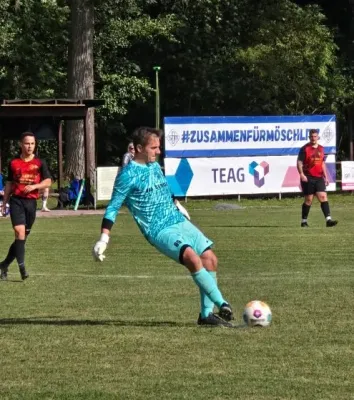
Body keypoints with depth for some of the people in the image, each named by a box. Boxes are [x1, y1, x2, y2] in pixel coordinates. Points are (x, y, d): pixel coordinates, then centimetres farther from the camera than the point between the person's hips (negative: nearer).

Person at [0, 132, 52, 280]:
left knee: (23, 237, 5)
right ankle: (22, 267, -21)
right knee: (19, 231, -19)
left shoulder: (39, 163, 5)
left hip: (31, 202, 1)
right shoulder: (14, 163, 7)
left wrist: (34, 186, -17)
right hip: (16, 201, -1)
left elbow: (48, 182, 0)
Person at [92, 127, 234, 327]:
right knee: (192, 257, -29)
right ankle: (222, 304, -29)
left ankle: (207, 313, 2)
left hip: (180, 221, 8)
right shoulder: (128, 175, -9)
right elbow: (113, 208, -8)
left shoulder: (155, 166, 13)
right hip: (160, 231, -8)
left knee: (210, 258, -5)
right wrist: (103, 239, -15)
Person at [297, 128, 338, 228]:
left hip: (319, 178, 4)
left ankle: (328, 219, -14)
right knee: (308, 200, 0)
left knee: (323, 197, -8)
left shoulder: (321, 149, 13)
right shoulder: (305, 149, -4)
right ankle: (304, 221, 12)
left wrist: (325, 176, 16)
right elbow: (299, 162, -7)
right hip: (308, 178, -4)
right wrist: (301, 174, -20)